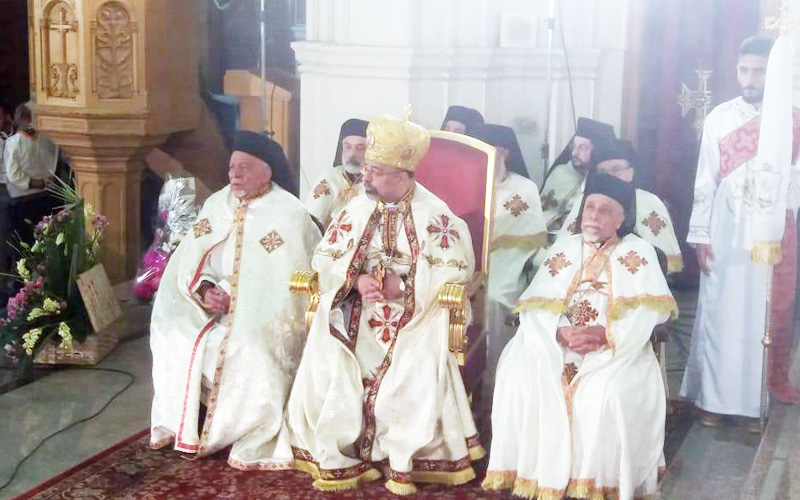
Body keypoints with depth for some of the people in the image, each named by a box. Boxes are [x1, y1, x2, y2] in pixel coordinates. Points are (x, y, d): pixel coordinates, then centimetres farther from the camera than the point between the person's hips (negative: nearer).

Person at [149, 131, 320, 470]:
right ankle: (182, 425, 1)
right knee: (174, 332, -15)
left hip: (262, 313, -5)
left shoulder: (288, 214, -9)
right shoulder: (217, 205, 8)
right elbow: (190, 258, 4)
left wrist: (234, 298, -17)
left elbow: (281, 280, -13)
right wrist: (204, 289, -15)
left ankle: (256, 443, -18)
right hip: (215, 305, 6)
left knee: (250, 344, -32)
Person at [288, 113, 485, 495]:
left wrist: (401, 284, -17)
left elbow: (456, 267, -8)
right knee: (328, 363, -21)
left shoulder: (434, 215, -2)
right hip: (354, 310, 3)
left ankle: (403, 463, -14)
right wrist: (357, 280, -13)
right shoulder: (357, 208, 8)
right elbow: (326, 256, 7)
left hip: (413, 313, -3)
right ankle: (336, 457, -9)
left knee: (414, 368, -29)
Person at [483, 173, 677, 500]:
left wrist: (605, 333, -23)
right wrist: (561, 332, -19)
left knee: (607, 393, -32)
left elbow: (648, 311, -8)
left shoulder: (639, 253, 6)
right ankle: (532, 472, -13)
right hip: (557, 345, 3)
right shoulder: (563, 249, 13)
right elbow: (535, 305, 2)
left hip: (617, 350, -3)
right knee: (520, 375, -23)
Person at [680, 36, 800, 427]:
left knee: (767, 316, 4)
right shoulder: (719, 118, 2)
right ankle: (713, 396, 15)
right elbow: (705, 181, 3)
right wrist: (700, 236, -1)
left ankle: (757, 401, 15)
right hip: (727, 232, 1)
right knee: (720, 313, 5)